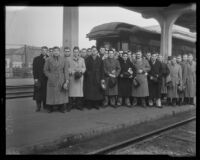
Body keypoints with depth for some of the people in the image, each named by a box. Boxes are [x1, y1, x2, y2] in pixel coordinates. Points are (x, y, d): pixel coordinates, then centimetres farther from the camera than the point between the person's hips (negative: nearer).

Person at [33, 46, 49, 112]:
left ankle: (45, 106, 13)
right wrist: (35, 78, -6)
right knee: (38, 92, -2)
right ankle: (38, 106, 7)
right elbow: (34, 69, 1)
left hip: (47, 78, 2)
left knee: (46, 92, 2)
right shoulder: (36, 59, 8)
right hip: (39, 79, -1)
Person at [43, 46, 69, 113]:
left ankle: (61, 108, 12)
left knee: (61, 94, 1)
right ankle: (50, 108, 15)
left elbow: (66, 71, -1)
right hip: (52, 81, 0)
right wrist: (50, 76, -3)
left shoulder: (64, 61, 3)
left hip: (61, 80, 0)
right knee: (51, 94, 2)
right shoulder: (49, 60, 3)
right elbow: (45, 70, 8)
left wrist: (67, 81, -8)